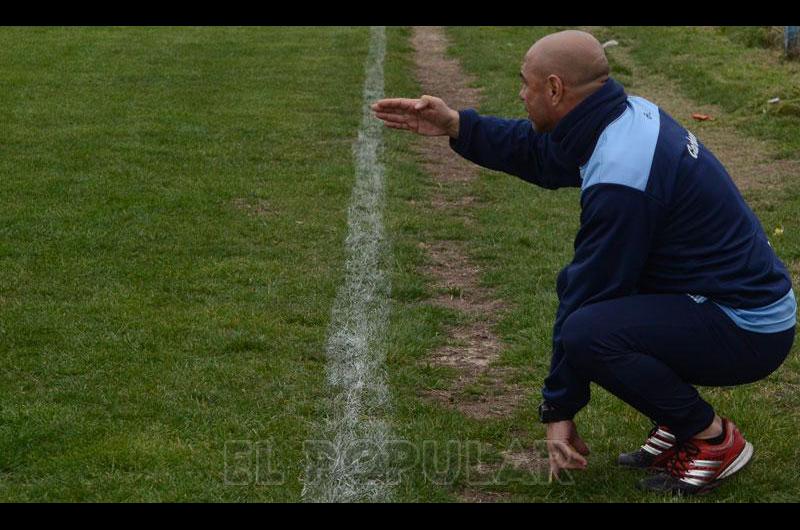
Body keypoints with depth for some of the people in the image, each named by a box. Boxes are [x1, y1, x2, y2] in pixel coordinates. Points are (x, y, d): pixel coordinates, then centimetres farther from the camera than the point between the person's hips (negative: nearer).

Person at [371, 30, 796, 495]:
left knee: (587, 330, -27)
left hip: (750, 332, -10)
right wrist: (456, 125, 12)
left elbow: (593, 293, -19)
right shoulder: (627, 113, 1)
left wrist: (558, 411, -9)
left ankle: (713, 439, -6)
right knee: (575, 286, 16)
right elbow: (540, 154, 20)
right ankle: (678, 422, 15)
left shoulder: (619, 178, -26)